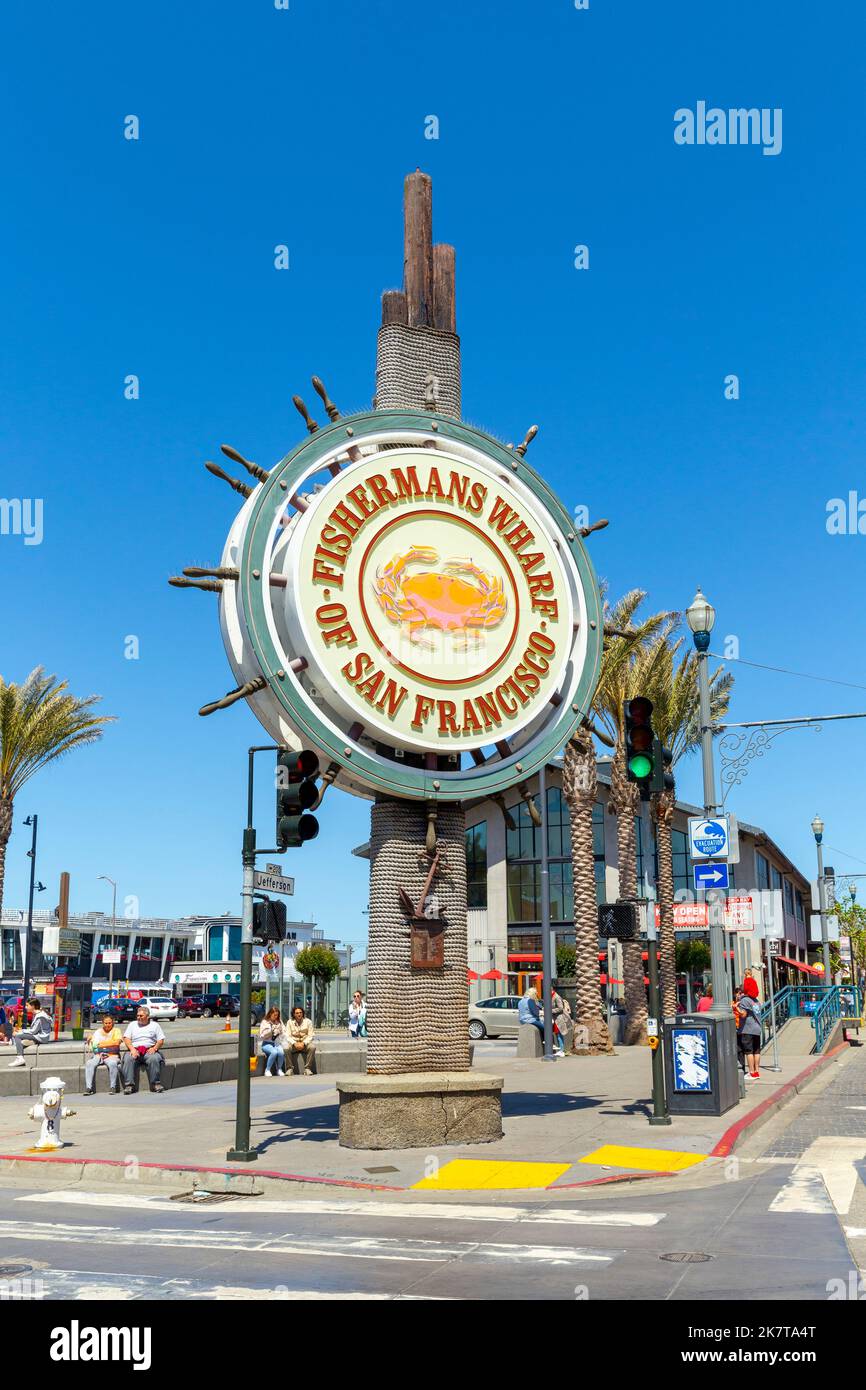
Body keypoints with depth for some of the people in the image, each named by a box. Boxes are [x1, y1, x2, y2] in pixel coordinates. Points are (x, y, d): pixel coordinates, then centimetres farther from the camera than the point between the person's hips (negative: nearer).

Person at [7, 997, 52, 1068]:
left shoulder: (40, 1016, -18)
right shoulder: (36, 1014, 13)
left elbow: (34, 1031, -19)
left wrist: (22, 1031, -9)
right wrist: (22, 1030, 4)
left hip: (41, 1037, -11)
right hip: (37, 1035, 11)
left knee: (17, 1036, -15)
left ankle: (20, 1058, -19)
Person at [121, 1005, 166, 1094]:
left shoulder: (154, 1025, 18)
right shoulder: (132, 1024, 22)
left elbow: (161, 1040, 11)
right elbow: (126, 1038, 10)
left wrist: (154, 1048, -9)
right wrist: (132, 1049, -8)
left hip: (149, 1050, -1)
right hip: (134, 1050, 1)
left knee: (154, 1059, -34)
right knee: (128, 1059, -31)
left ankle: (155, 1083, -26)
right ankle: (129, 1085, -30)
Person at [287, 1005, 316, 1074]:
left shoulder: (308, 1021, -2)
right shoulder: (290, 1022, 1)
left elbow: (311, 1036, -4)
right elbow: (288, 1036, -4)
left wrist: (303, 1043, -21)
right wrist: (294, 1044, -22)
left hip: (305, 1043, 0)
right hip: (294, 1043, 0)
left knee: (312, 1047, -32)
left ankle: (307, 1068, -20)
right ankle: (290, 1068, -14)